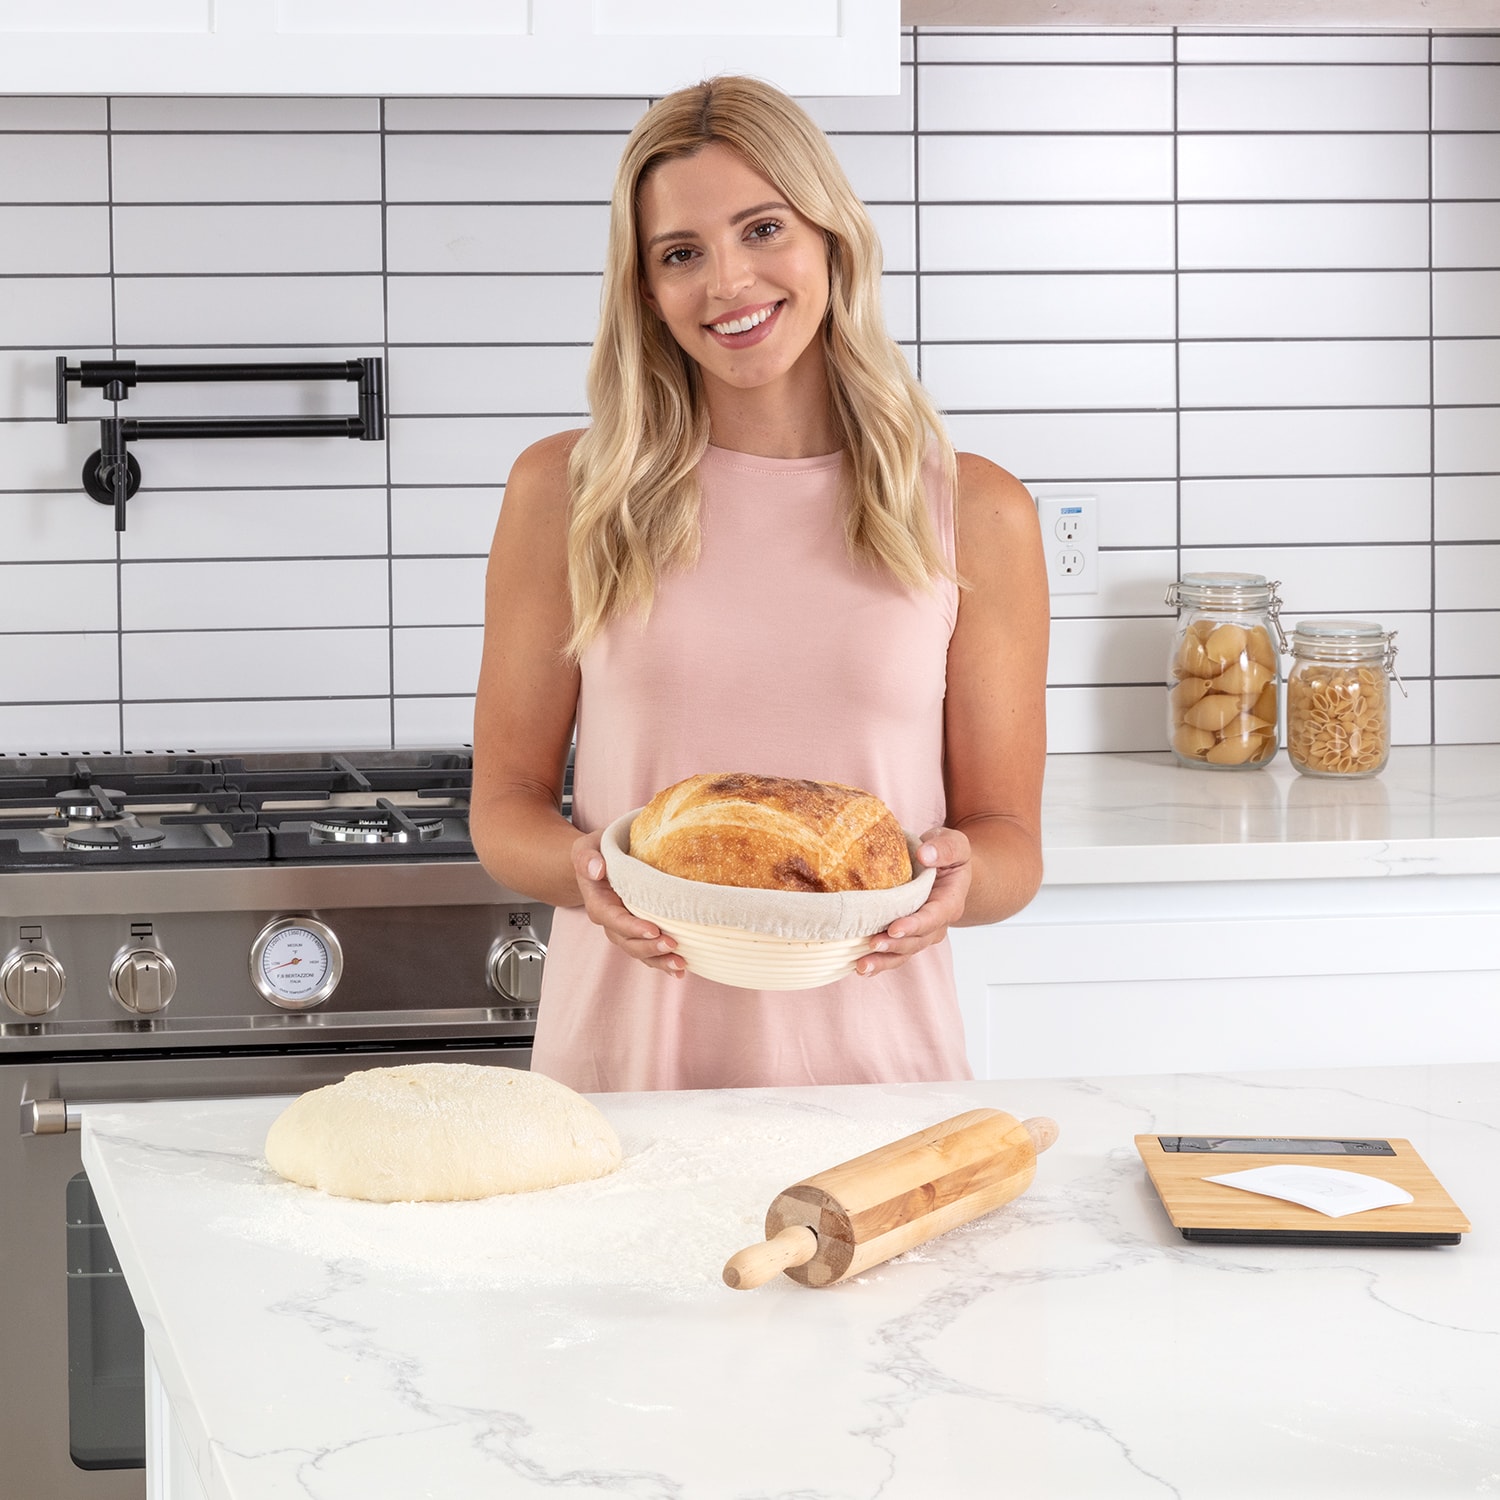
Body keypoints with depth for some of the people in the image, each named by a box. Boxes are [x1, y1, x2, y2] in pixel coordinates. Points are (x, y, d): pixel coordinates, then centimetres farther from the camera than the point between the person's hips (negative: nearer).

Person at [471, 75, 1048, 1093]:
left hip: (870, 1048, 0)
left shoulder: (974, 514, 5)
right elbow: (507, 802, 10)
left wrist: (959, 880, -12)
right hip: (627, 1053, 0)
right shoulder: (566, 493, 5)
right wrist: (585, 871, -11)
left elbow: (1012, 842, 10)